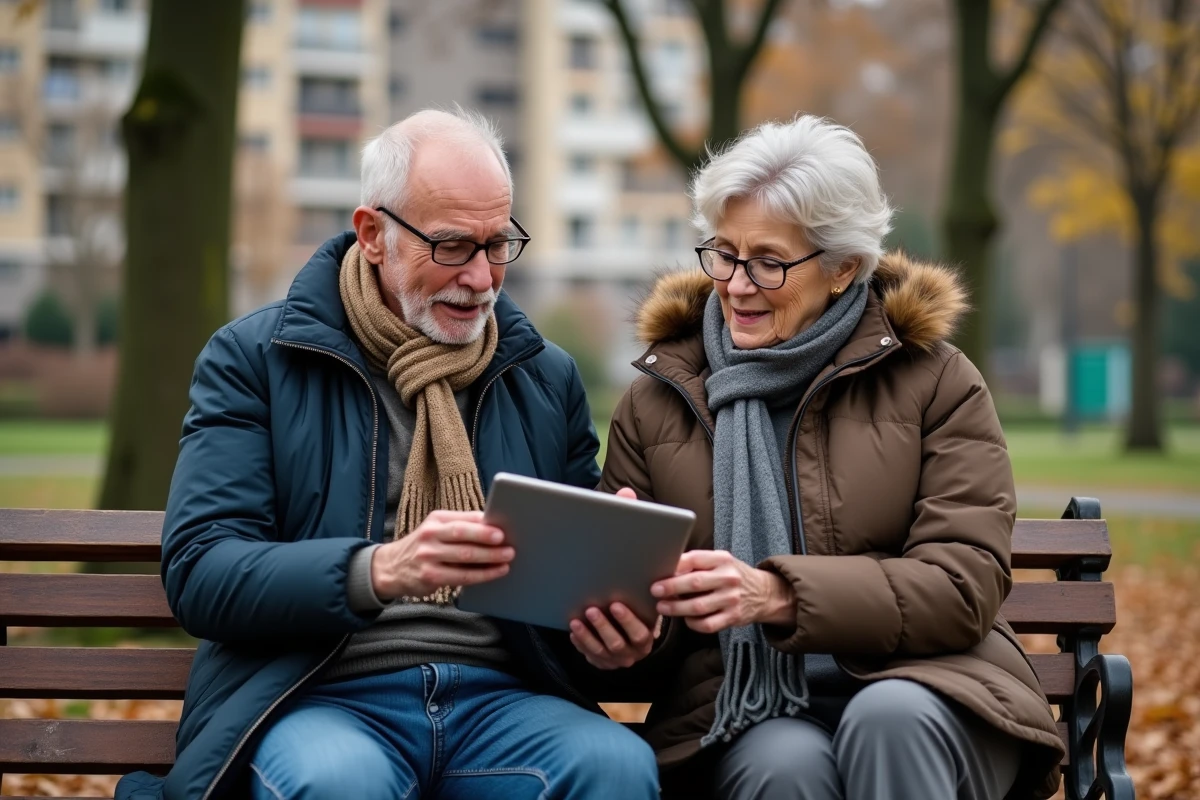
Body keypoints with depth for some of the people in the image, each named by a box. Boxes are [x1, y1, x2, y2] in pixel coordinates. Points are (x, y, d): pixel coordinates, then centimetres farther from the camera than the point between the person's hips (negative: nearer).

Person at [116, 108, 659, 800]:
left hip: (500, 694, 3)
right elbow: (198, 573, -6)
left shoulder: (548, 377, 17)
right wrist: (379, 571, -23)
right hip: (322, 696, -3)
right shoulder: (254, 358, 5)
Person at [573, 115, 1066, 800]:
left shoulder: (934, 380, 4)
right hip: (744, 717, 0)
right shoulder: (657, 400, 11)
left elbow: (965, 587, -7)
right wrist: (612, 628, -16)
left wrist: (779, 595, -22)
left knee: (889, 719, -34)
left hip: (918, 686, 0)